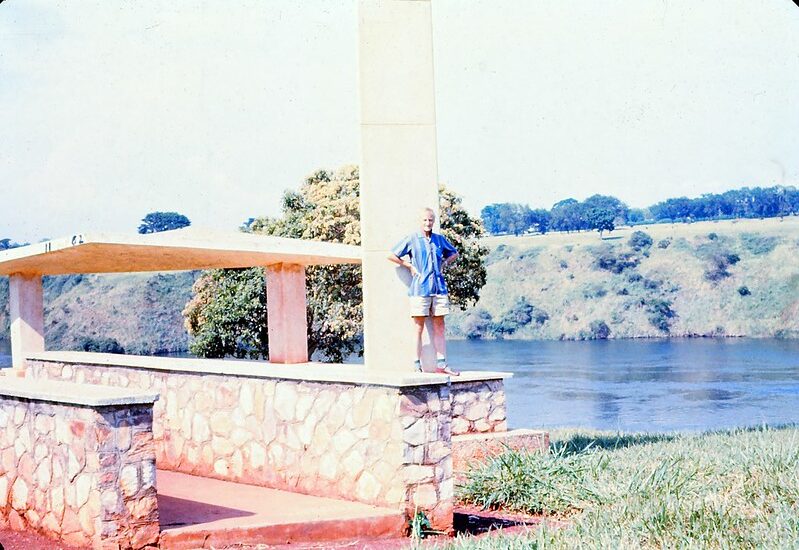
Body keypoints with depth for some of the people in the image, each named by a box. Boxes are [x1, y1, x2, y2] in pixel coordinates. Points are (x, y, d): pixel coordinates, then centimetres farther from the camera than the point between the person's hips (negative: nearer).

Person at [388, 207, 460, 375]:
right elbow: (391, 255, 4)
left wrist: (445, 263, 11)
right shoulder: (412, 239, 1)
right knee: (418, 328, -1)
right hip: (420, 289, -4)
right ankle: (417, 365, 2)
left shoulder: (440, 239, 12)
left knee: (439, 328, 4)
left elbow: (454, 253, 30)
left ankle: (441, 364, 5)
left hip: (439, 289, 4)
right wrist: (410, 266, -1)